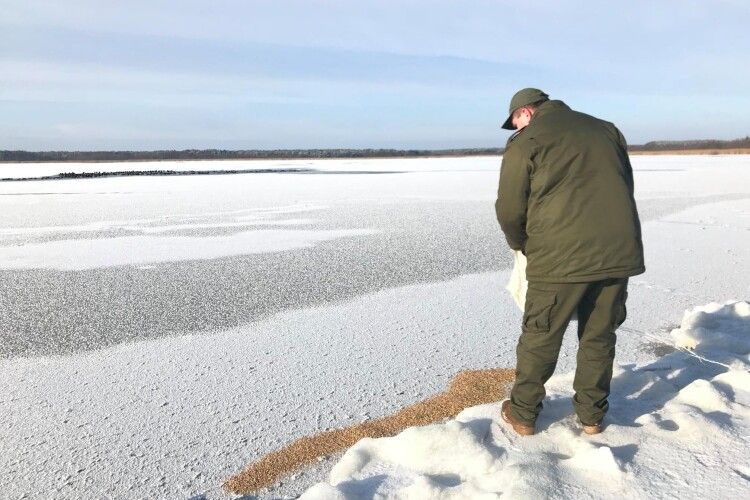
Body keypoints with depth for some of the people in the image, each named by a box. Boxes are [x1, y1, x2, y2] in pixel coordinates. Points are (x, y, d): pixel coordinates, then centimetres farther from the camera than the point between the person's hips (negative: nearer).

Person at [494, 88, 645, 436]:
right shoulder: (605, 129, 18)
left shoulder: (524, 143, 0)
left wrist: (522, 245, 17)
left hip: (560, 256, -5)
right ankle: (592, 415, 28)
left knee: (539, 338, 9)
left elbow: (510, 211, -2)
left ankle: (523, 414, 22)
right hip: (619, 251, 6)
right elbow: (626, 187, 20)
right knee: (599, 336, 18)